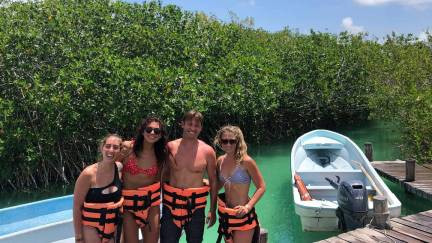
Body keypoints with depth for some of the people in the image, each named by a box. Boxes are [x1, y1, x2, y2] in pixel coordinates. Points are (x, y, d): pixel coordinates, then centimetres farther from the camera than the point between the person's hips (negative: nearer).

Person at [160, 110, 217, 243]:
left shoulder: (208, 151, -5)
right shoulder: (170, 147, -2)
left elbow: (213, 181, 3)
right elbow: (165, 176, 8)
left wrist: (213, 210, 3)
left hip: (196, 206, 0)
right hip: (171, 204, 1)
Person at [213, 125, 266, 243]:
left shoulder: (246, 161, -17)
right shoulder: (220, 161, -1)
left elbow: (261, 187, -14)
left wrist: (248, 207, -24)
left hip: (242, 215, -5)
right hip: (225, 214, 6)